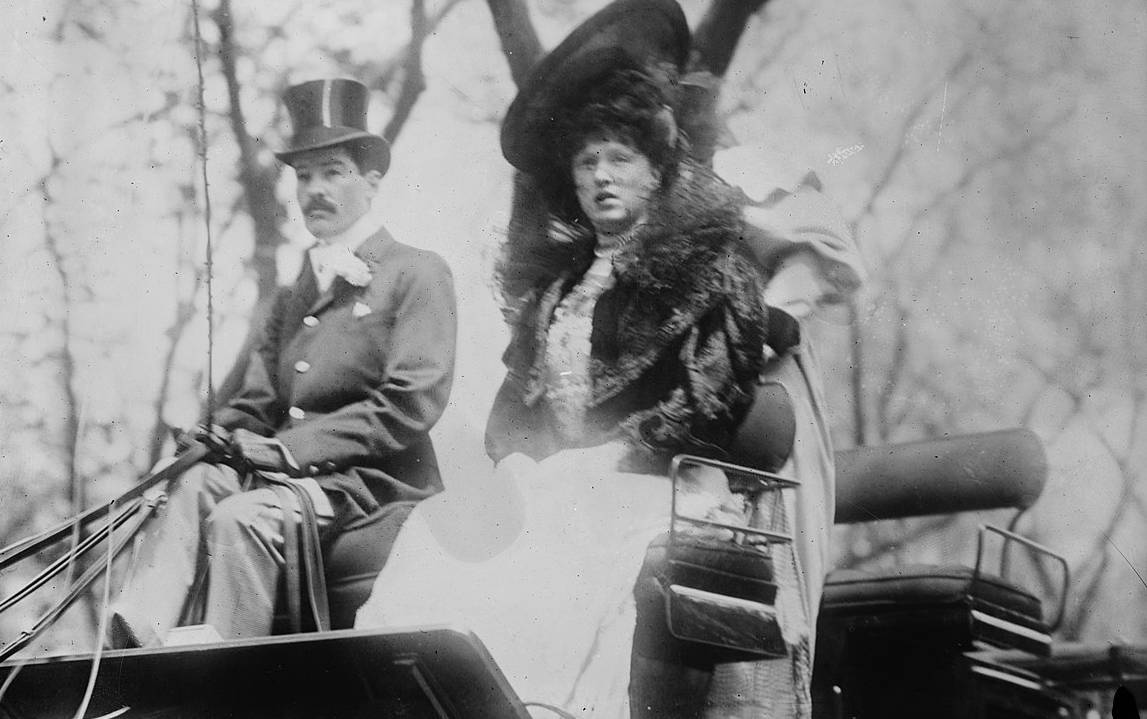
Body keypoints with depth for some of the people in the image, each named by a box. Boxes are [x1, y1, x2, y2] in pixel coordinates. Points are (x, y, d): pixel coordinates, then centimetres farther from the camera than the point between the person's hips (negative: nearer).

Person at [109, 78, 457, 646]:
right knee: (191, 487, -19)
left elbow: (413, 403, -12)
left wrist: (291, 448, -14)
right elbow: (254, 406, 17)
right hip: (292, 475, 6)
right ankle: (128, 649, -30)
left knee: (240, 518, -28)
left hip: (375, 485, -6)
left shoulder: (417, 274, 0)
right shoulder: (294, 296, 23)